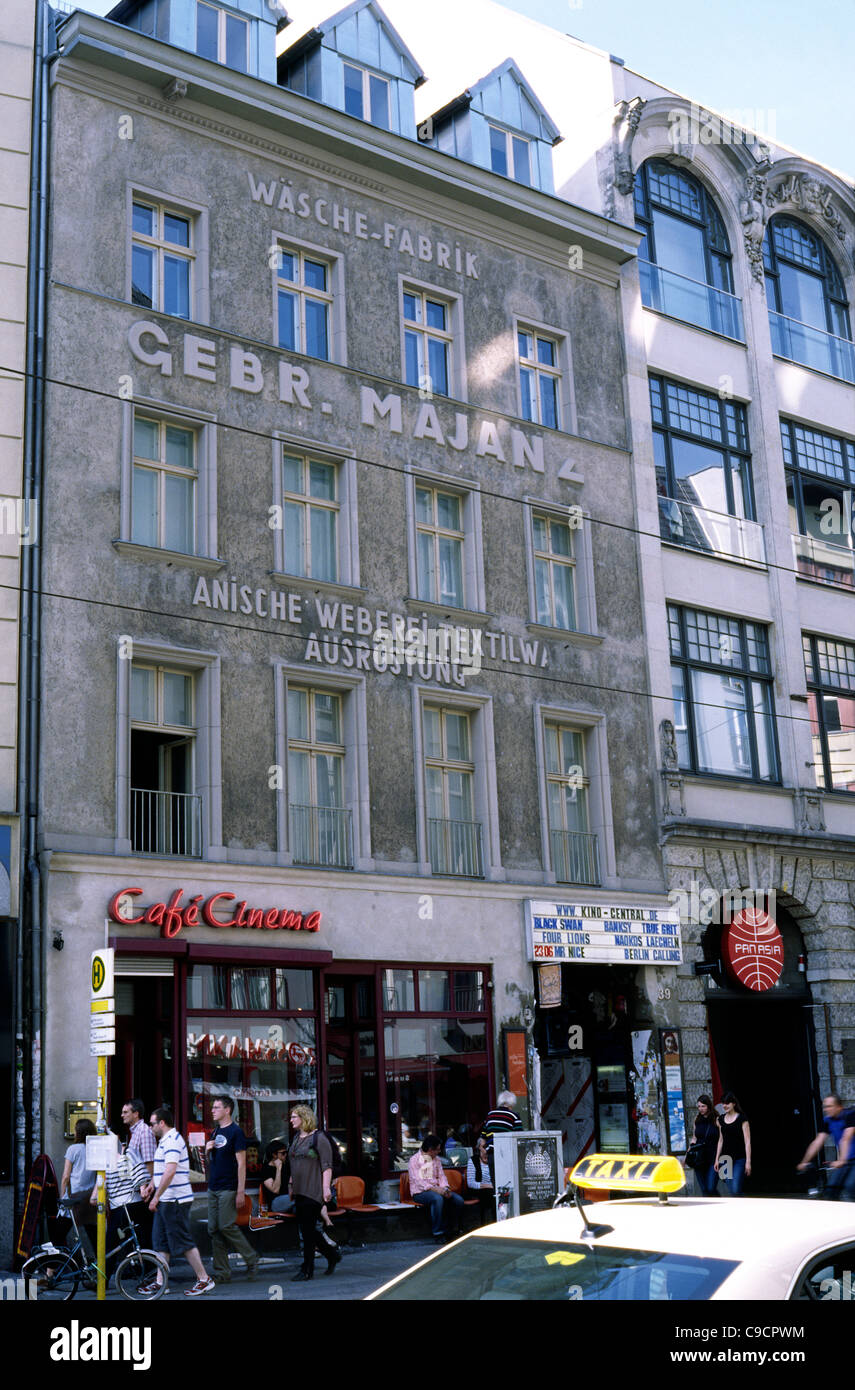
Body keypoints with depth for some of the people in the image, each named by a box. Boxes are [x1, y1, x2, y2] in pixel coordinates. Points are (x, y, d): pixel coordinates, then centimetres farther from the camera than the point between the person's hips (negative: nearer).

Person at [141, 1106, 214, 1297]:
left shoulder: (172, 1141, -17)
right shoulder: (165, 1140, 17)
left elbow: (170, 1171, -27)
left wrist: (156, 1196, -24)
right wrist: (152, 1184, 15)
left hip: (175, 1200, -11)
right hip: (166, 1201, 11)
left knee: (183, 1242, -6)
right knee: (161, 1242, 12)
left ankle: (204, 1280, 0)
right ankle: (160, 1281, 18)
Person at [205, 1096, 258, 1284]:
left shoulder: (235, 1132, -8)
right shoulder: (215, 1132, 16)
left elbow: (241, 1163, -12)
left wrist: (240, 1191, -17)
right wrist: (207, 1150, 2)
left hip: (229, 1189, -8)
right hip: (213, 1188, 8)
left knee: (227, 1226, -10)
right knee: (214, 1230, 4)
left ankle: (251, 1260, 7)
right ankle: (222, 1273, 8)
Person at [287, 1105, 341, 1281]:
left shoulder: (318, 1138, -9)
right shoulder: (296, 1138, 15)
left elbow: (327, 1166, -12)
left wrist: (326, 1187, -19)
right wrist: (291, 1184, 20)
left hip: (314, 1192, -8)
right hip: (299, 1192, 8)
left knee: (307, 1229, -7)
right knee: (305, 1229, 8)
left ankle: (307, 1269, 0)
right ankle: (332, 1254, 24)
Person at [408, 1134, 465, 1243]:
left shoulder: (436, 1159, 16)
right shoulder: (414, 1160, -7)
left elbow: (441, 1176, 13)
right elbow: (418, 1181, -16)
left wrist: (445, 1188, -9)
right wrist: (434, 1189, -28)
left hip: (436, 1190, 6)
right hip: (420, 1192, -6)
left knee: (458, 1199, -17)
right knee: (438, 1198, -38)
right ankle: (438, 1233, -29)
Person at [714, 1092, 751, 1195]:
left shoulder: (741, 1119, -5)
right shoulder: (721, 1119, 11)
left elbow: (747, 1141, -8)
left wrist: (748, 1162, -13)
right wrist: (717, 1159, 13)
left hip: (739, 1159, -5)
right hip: (726, 1159, 5)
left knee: (736, 1190, -14)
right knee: (732, 1192, 3)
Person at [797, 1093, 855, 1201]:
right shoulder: (828, 1121, 3)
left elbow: (846, 1139, -28)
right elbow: (818, 1142, 1)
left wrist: (842, 1161, -39)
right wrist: (805, 1162, -4)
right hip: (845, 1160, 6)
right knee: (831, 1188, -6)